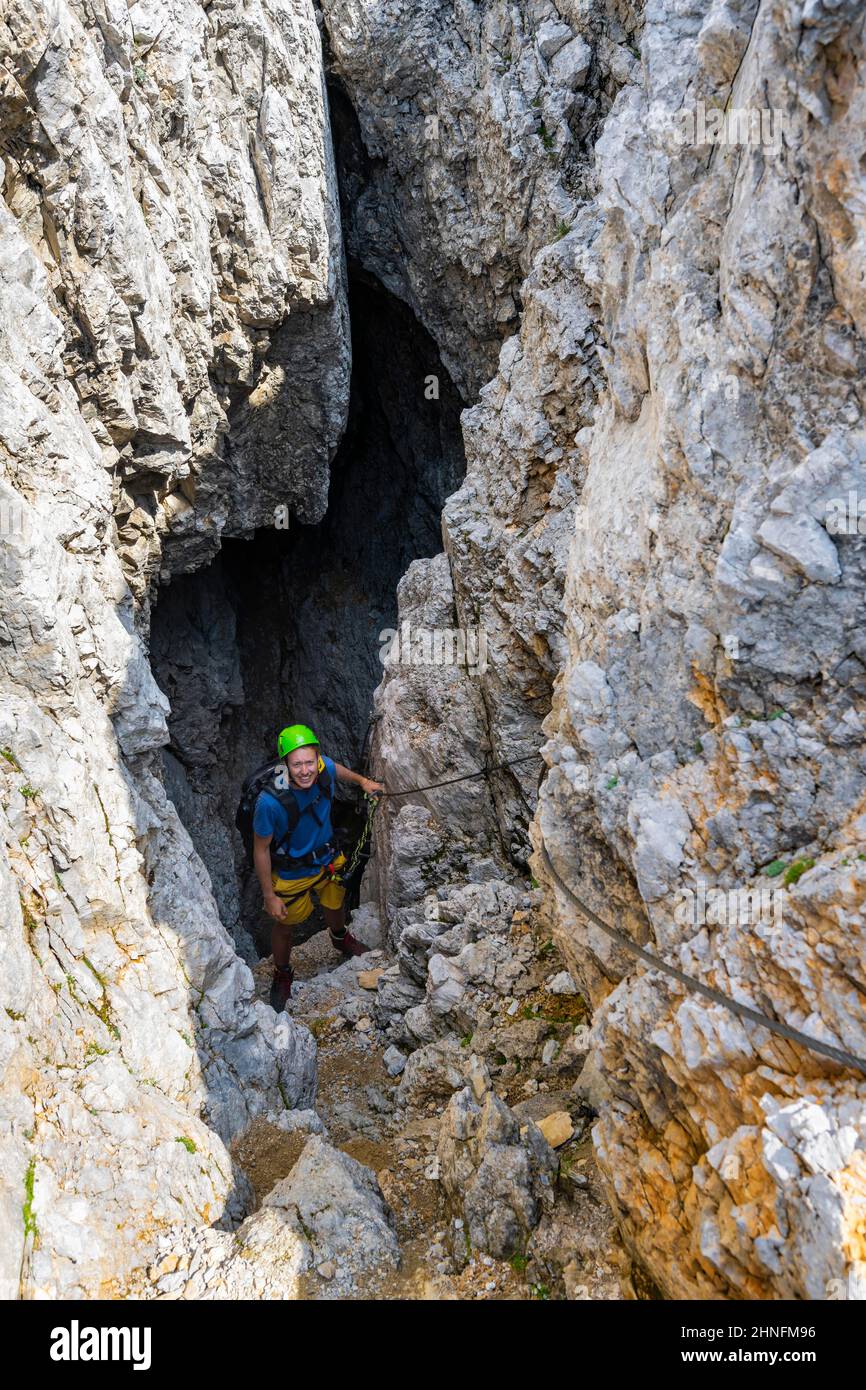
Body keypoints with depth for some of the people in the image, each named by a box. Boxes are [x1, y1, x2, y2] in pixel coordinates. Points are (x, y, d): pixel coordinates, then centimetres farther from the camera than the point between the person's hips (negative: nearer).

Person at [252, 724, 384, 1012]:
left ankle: (340, 939, 66)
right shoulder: (270, 802, -40)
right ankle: (282, 975, 51)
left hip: (327, 858, 4)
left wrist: (362, 781, -2)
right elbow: (261, 850, -24)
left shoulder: (324, 768, -27)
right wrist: (269, 897, -17)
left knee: (335, 903, 31)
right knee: (284, 926, 20)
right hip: (290, 872, -4)